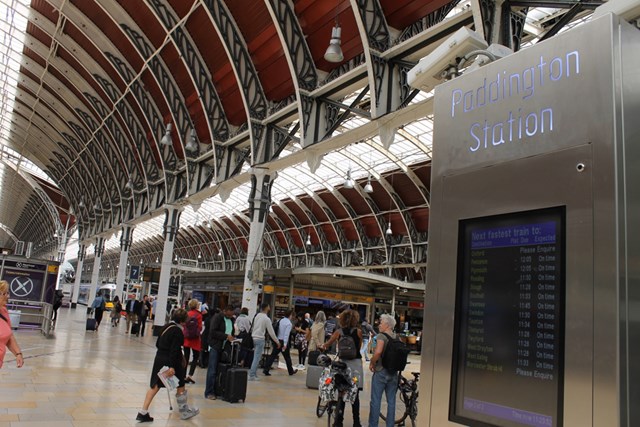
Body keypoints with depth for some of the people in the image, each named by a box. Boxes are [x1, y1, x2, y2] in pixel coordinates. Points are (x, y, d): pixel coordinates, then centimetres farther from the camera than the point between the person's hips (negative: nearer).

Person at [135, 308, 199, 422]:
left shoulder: (166, 326, 7)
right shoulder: (178, 331, -18)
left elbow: (158, 344, 14)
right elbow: (174, 350, -22)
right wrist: (172, 366, -23)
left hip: (159, 358, 8)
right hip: (170, 361, -7)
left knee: (154, 386, 11)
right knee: (180, 385, 11)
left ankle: (143, 413, 8)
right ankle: (184, 411, 26)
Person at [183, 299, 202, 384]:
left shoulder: (187, 314, 0)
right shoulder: (198, 315, -11)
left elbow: (184, 325, 4)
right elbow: (200, 327, -12)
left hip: (186, 338, 4)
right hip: (195, 339, -4)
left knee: (186, 357, 11)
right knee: (196, 357, 8)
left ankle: (183, 376, 13)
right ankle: (190, 375, -2)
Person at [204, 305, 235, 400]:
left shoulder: (231, 319, 13)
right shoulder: (217, 317, -8)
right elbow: (213, 332, -16)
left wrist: (232, 337, 3)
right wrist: (226, 336, -20)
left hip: (225, 348, 6)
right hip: (215, 347, -6)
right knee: (212, 371, -3)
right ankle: (209, 393, 3)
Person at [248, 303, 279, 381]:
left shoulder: (257, 316, 9)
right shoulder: (267, 319, -11)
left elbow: (254, 327, 9)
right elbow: (271, 332, -9)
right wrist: (277, 342, 1)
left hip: (254, 337, 7)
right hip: (260, 339, -7)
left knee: (256, 357, 15)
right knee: (257, 357, -5)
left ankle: (254, 373, 19)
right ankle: (252, 375, -6)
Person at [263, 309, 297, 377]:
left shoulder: (281, 320, 6)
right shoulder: (289, 323, -13)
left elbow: (277, 331, 8)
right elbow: (286, 334, -19)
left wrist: (277, 342, 15)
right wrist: (285, 344, -19)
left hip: (277, 341, 5)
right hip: (283, 341, -5)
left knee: (272, 355, 4)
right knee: (287, 357, 11)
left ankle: (266, 370, -3)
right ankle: (291, 371, 26)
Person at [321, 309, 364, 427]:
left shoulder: (339, 331, 0)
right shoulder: (358, 331, -2)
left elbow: (327, 344, 3)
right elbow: (359, 346, 5)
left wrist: (322, 347, 23)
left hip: (343, 363, 1)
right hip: (356, 363, -1)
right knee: (355, 394, 7)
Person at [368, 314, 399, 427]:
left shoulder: (381, 336, -13)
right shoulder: (397, 338, 7)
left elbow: (378, 352, -28)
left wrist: (371, 363, -13)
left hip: (381, 371, -6)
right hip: (393, 373, 6)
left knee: (375, 401, 3)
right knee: (391, 401, 12)